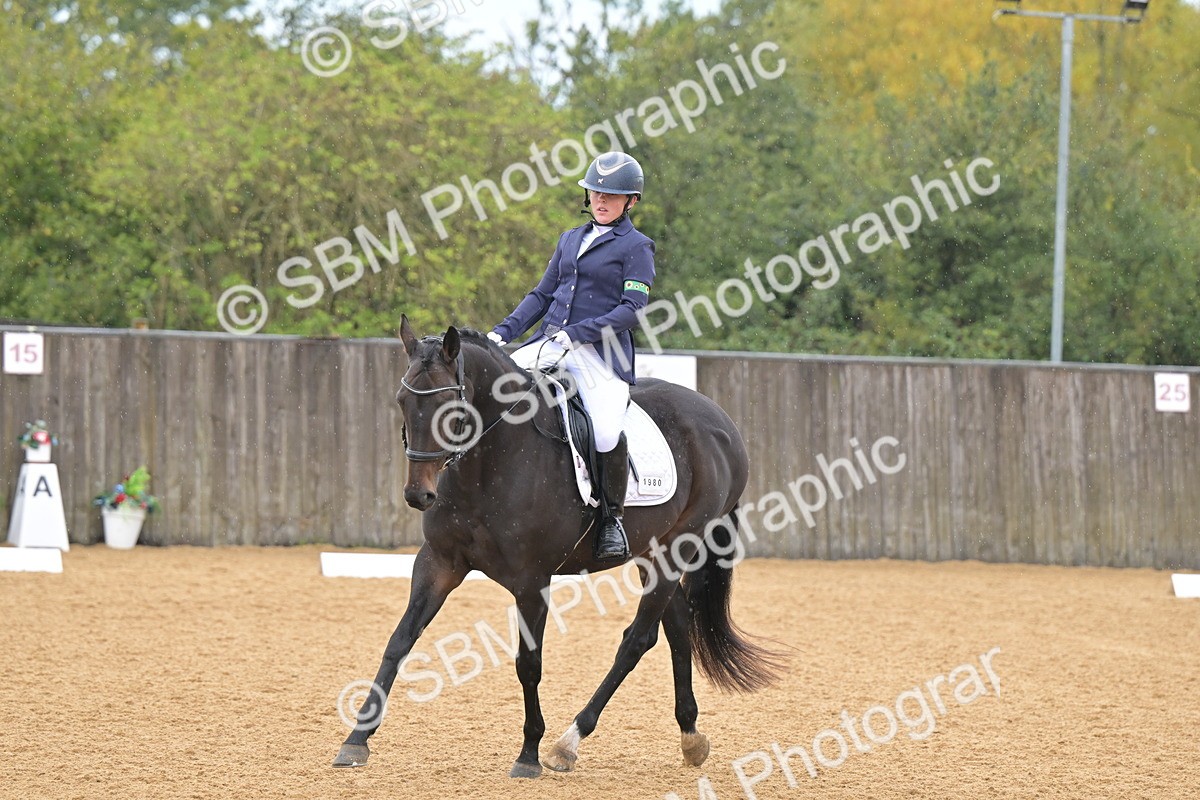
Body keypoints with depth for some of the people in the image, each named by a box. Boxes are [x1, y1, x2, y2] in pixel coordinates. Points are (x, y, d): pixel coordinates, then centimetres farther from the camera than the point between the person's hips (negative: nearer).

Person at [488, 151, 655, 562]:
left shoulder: (635, 246, 0)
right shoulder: (571, 239, 20)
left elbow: (632, 309, -10)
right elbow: (542, 294, 21)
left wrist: (576, 334, -19)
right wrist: (503, 332, 6)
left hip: (601, 355, -6)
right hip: (549, 345, 6)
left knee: (607, 434, -29)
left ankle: (612, 519, -6)